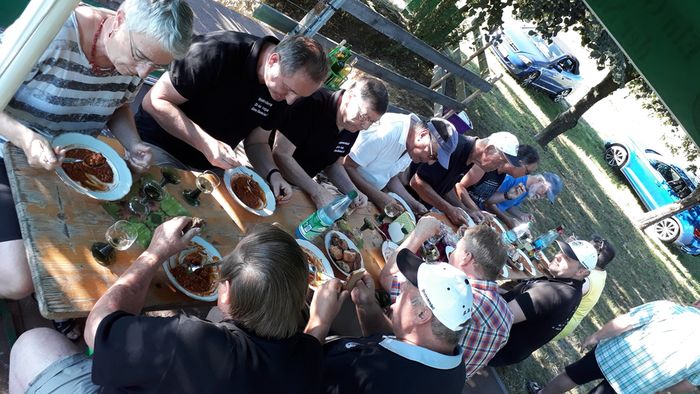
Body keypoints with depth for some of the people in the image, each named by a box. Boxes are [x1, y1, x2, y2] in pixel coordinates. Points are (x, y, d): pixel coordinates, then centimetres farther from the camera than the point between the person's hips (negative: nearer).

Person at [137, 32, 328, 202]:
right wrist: (205, 143, -31)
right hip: (159, 146, -5)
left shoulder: (281, 92, -5)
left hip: (207, 168, 5)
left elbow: (256, 142, 6)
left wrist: (273, 174, -14)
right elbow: (155, 101, -21)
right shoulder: (220, 51, -25)